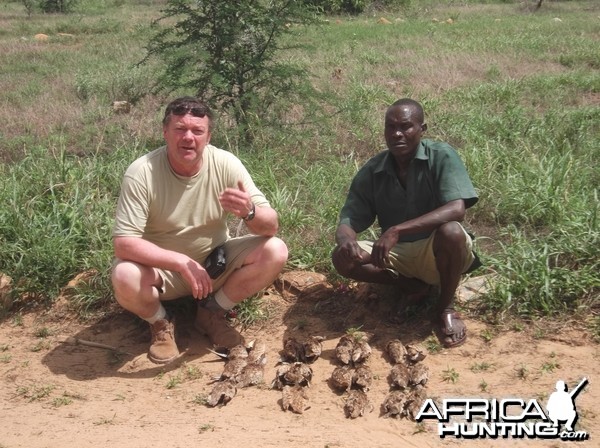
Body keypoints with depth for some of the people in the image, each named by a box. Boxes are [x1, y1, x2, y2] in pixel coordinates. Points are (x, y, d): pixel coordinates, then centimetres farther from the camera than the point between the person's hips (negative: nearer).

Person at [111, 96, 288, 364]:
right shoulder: (141, 173, -22)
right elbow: (124, 243, -26)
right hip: (162, 267, -2)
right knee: (124, 278, -34)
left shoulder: (226, 164, -17)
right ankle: (160, 324, 2)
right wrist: (182, 262, -36)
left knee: (275, 251, -19)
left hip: (216, 261, 3)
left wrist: (249, 212, -41)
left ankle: (212, 312, 4)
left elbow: (271, 227, -17)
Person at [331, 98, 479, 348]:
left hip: (439, 253, -3)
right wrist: (345, 240, -36)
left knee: (450, 231, -37)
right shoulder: (371, 172, -7)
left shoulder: (442, 156, -17)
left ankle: (446, 308, -11)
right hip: (398, 254, 3)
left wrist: (397, 230, -41)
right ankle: (413, 285, 1)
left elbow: (456, 209, -32)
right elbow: (348, 221, -9)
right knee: (342, 258, -19)